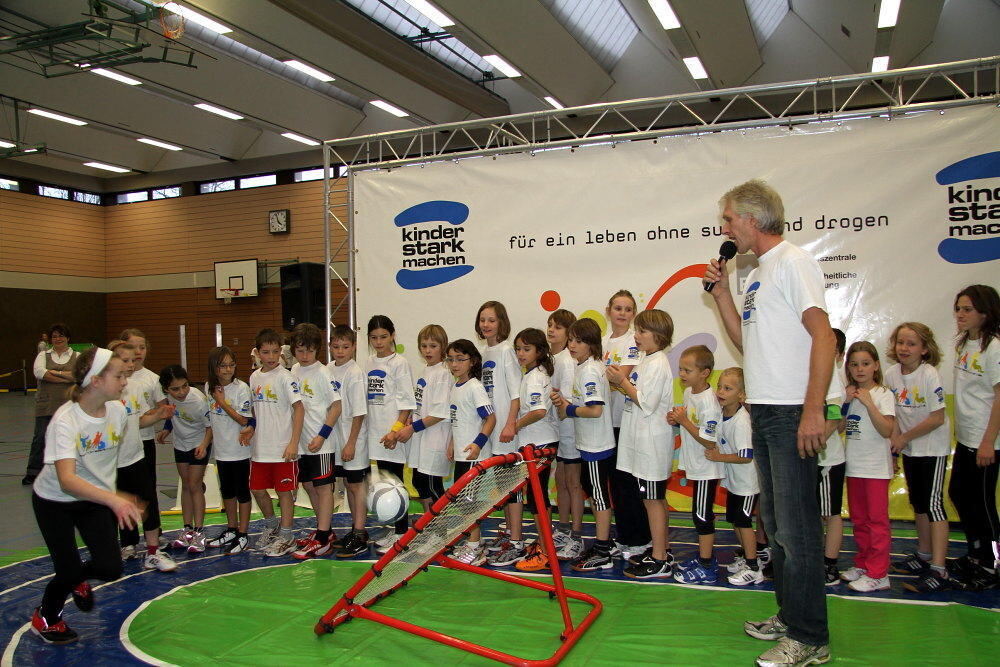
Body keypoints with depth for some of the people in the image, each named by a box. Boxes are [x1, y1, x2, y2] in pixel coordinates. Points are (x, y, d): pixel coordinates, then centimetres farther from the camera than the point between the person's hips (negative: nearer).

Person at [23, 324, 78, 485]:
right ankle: (32, 472, 13)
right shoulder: (43, 355, 9)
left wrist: (56, 372, -15)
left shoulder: (76, 356, 7)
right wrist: (68, 378, -14)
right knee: (40, 437, 2)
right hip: (46, 404, 1)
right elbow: (39, 372, -10)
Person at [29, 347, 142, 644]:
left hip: (97, 498, 4)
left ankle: (78, 579, 32)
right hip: (55, 501, -4)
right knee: (68, 570, 2)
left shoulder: (118, 410, -15)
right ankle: (45, 617, 36)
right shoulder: (65, 421, -32)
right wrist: (114, 499, -57)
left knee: (110, 568, -5)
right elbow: (67, 480, -44)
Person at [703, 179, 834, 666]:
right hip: (764, 411, 10)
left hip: (791, 414, -10)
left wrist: (813, 410, -24)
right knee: (776, 524, 16)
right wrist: (721, 292, 11)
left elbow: (823, 336, -18)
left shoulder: (793, 262, -10)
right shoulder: (757, 274, 18)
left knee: (796, 528, -5)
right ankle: (789, 617, 28)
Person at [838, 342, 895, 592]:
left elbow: (887, 430, -19)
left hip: (876, 468, -7)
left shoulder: (883, 395, -9)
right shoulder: (851, 394, 9)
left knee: (877, 520, -2)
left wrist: (868, 403, -23)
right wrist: (846, 402, -6)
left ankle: (877, 574, 3)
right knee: (859, 519, 15)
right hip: (854, 466, 7)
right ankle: (863, 564, 27)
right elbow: (840, 428, 6)